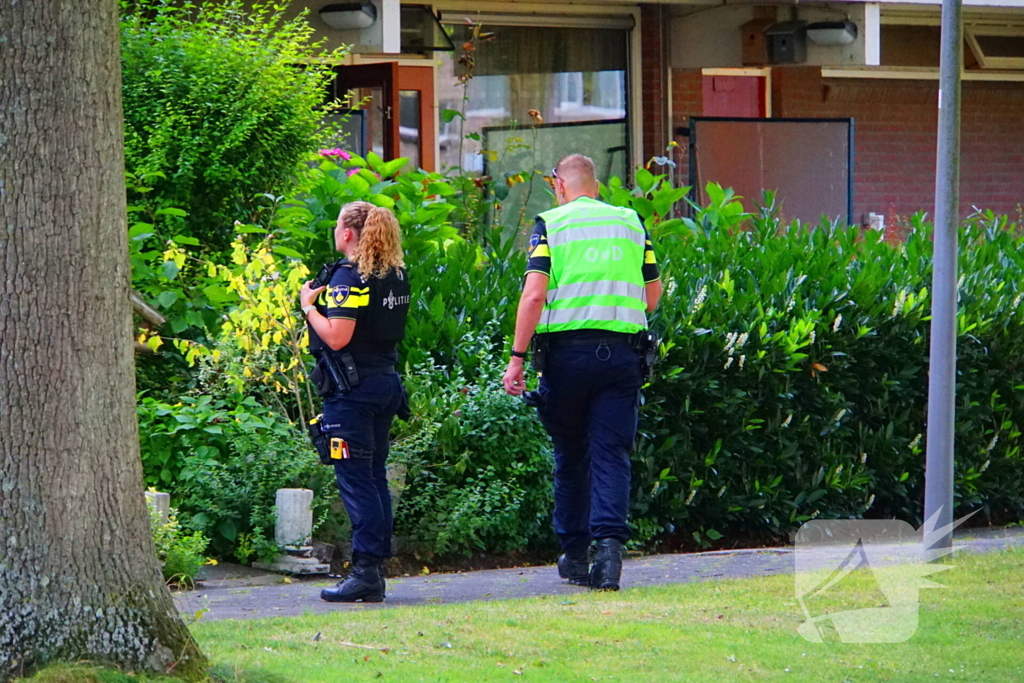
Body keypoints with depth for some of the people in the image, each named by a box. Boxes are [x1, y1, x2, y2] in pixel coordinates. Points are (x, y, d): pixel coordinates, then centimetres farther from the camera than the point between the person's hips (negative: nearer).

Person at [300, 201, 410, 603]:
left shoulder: (349, 277, -15)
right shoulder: (395, 276, 10)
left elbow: (337, 336, -22)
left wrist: (309, 305, -7)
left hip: (352, 386, -8)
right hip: (386, 381, 8)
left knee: (355, 479, -7)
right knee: (375, 476, 13)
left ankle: (366, 573, -10)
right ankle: (377, 568, 15)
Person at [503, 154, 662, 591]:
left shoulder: (551, 224, -1)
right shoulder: (631, 223, 10)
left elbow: (534, 294, -11)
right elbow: (654, 293, 15)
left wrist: (517, 358, -9)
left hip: (567, 349, -2)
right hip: (622, 350, 2)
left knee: (571, 456, 11)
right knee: (611, 453, 0)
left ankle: (574, 554, 18)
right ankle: (609, 542, -19)